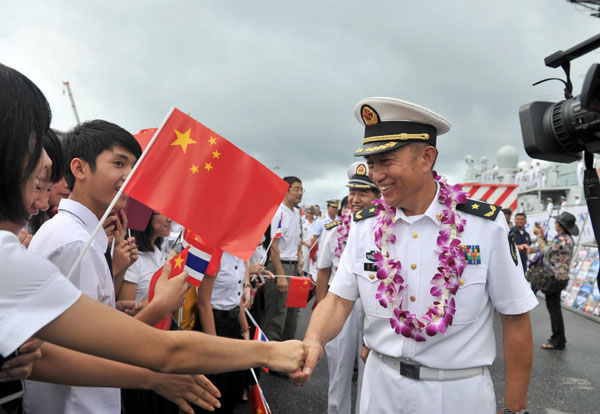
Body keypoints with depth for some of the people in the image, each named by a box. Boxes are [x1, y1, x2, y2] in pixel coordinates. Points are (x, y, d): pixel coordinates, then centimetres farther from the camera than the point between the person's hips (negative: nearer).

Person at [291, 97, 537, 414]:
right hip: (381, 386, 3)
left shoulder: (486, 226, -15)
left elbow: (516, 318, -9)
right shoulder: (364, 227, -5)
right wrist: (313, 341, -25)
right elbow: (339, 299, -5)